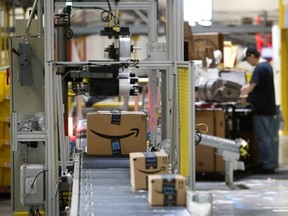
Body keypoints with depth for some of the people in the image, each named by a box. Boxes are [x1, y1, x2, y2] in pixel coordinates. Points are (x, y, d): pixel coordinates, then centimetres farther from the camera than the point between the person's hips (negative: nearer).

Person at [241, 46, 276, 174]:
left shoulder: (259, 69, -17)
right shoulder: (267, 66, 14)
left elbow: (250, 87, -20)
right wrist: (242, 90, 13)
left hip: (261, 109, -10)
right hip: (269, 108, 10)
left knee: (263, 138, -5)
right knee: (268, 137, 13)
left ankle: (267, 166, -4)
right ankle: (269, 164, 18)